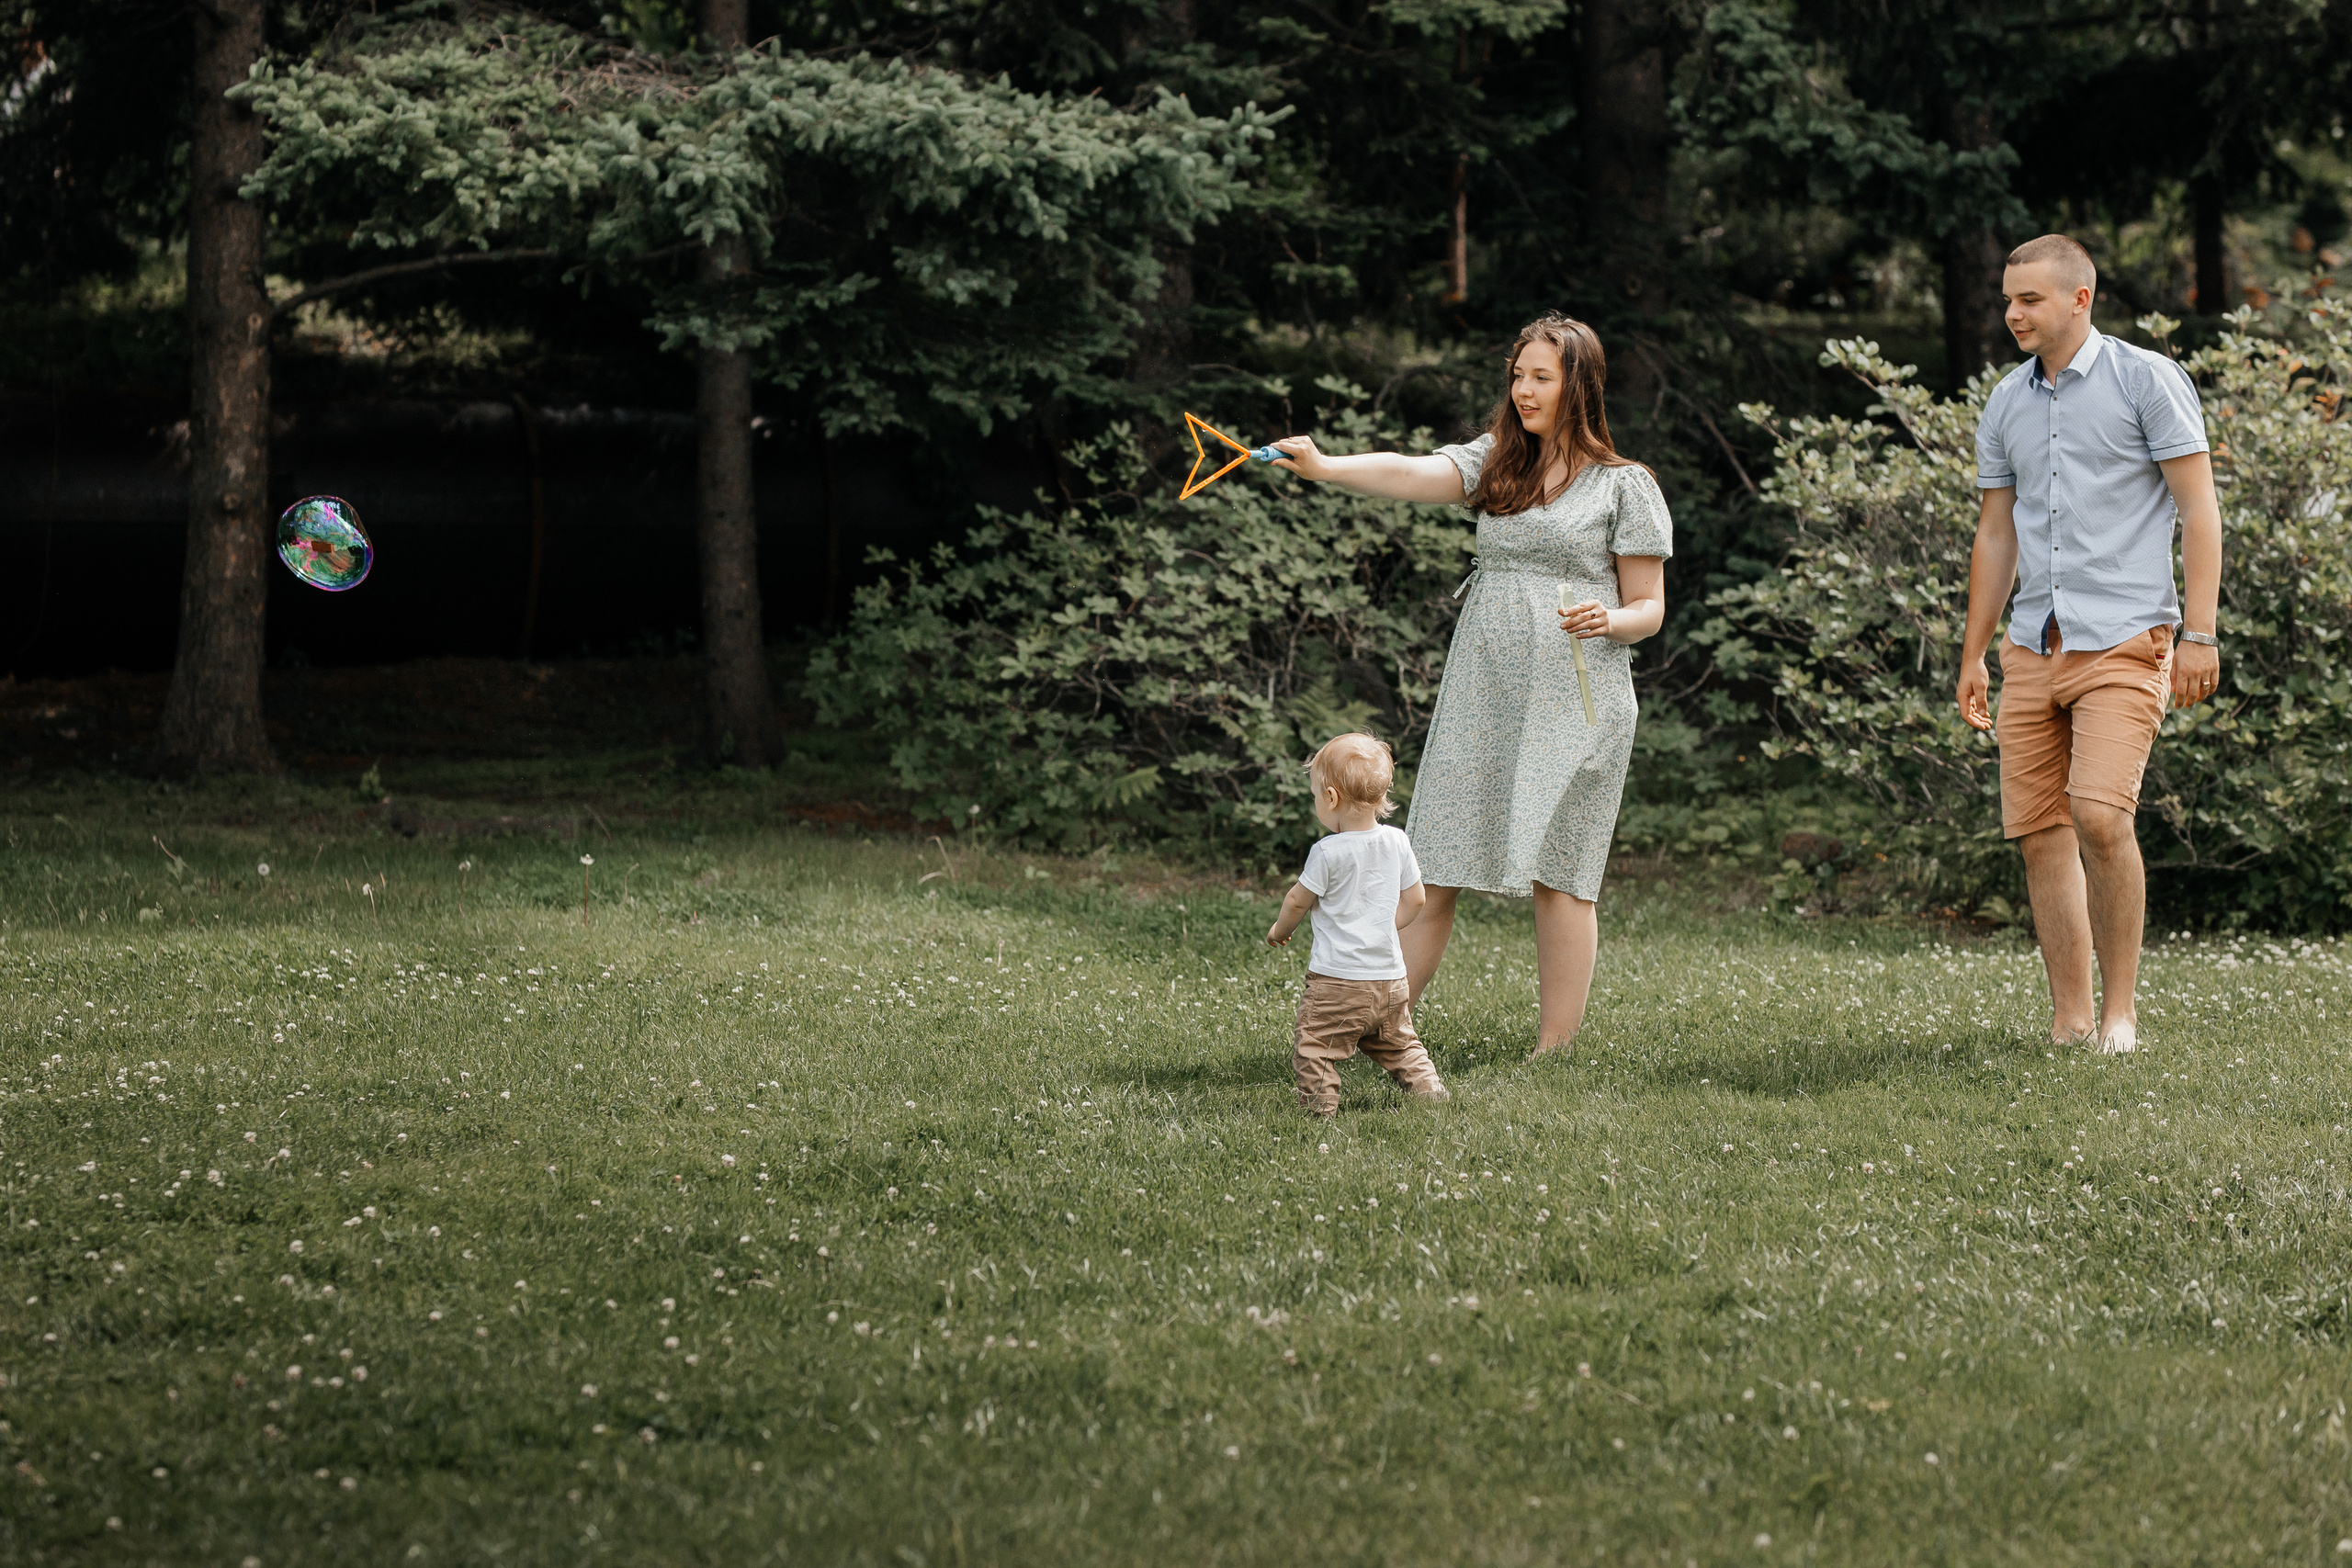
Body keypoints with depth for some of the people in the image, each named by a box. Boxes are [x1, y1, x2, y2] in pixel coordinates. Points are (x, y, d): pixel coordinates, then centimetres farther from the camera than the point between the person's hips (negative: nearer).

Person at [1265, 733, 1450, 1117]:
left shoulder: (1328, 852, -15)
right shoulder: (1397, 843, 2)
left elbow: (1298, 901, -3)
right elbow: (1414, 900, 12)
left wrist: (1280, 930, 16)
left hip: (1337, 978, -7)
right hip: (1390, 977, 7)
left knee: (1313, 1048, -1)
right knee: (1399, 1045, 22)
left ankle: (1320, 1106, -8)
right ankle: (1427, 1089, 18)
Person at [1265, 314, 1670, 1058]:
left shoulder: (1624, 487, 2)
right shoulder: (1496, 463, 12)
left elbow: (1650, 607, 3)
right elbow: (1411, 474, -5)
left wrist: (1609, 621, -19)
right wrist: (1325, 467, -22)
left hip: (1572, 702, -4)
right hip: (1480, 692, 4)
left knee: (1556, 873, -5)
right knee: (1434, 865, 1)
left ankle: (1555, 1051, 1)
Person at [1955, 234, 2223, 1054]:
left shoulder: (2147, 380, -2)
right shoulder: (2007, 402, 14)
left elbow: (2198, 509, -4)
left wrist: (2199, 632, -11)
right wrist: (1972, 655, 18)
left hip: (2123, 639, -6)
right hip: (2034, 646, 6)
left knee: (2100, 814, -20)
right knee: (2039, 830, 1)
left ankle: (2121, 1010, -7)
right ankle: (2069, 1021, 7)